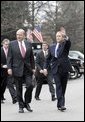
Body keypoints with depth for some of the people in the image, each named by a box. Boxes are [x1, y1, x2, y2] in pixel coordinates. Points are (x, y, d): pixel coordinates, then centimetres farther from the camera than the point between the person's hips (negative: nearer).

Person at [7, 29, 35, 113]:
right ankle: (21, 106, 14)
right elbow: (9, 57, 1)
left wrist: (33, 67, 7)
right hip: (17, 69, -1)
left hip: (27, 69, 1)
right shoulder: (12, 44, 2)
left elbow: (31, 57, 11)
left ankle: (27, 103, 11)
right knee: (19, 89, 3)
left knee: (30, 85, -9)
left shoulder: (28, 44, 8)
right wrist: (9, 68, -8)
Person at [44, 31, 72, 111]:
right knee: (58, 86, -11)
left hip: (64, 68, -1)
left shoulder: (65, 45, 2)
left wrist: (66, 39, -46)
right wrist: (45, 68, 5)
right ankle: (61, 104, -18)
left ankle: (59, 104, 16)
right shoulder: (52, 47, 11)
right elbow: (48, 59, 17)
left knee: (63, 87, 5)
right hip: (56, 69, 1)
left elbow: (68, 43, -23)